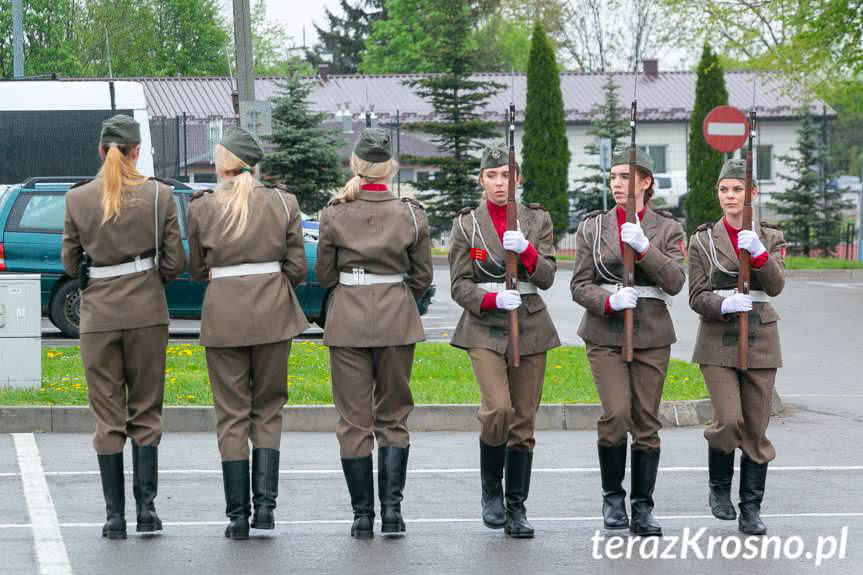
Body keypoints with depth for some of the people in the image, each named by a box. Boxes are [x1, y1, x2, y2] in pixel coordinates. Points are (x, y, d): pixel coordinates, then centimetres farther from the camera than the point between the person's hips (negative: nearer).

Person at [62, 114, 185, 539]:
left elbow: (70, 263, 4)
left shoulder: (78, 198, -3)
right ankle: (146, 507, 2)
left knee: (107, 417, 6)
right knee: (146, 412, 10)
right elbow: (175, 261, -2)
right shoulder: (158, 195, -4)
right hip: (146, 312, 0)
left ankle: (115, 516, 4)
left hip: (98, 313, 0)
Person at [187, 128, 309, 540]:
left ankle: (238, 516, 3)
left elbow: (196, 269, 6)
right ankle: (265, 504, 1)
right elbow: (297, 268, 1)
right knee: (268, 409, 12)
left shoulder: (202, 208, -2)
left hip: (223, 314, -1)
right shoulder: (283, 204, 0)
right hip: (273, 312, 1)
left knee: (231, 414, 5)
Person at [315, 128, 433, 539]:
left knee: (354, 419, 4)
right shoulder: (411, 214, -3)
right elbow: (422, 276, 4)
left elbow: (324, 274, 3)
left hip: (347, 319, -1)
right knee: (393, 416, 10)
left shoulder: (334, 215, -5)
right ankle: (392, 509, 1)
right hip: (397, 320, 1)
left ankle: (362, 516, 3)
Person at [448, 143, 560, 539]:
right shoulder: (466, 223, 3)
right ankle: (491, 491, 1)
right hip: (485, 328, -2)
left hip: (531, 328, 2)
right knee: (498, 409, -21)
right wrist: (492, 300, -17)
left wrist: (525, 250, -19)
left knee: (524, 421, 2)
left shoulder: (538, 220, 7)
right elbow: (460, 285, 1)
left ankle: (516, 510, 10)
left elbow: (547, 277, -1)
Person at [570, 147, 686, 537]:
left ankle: (642, 508, 10)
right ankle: (612, 497, 4)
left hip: (651, 334, 1)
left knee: (646, 423, 1)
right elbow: (580, 285, 4)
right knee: (616, 414, -15)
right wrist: (609, 301, -15)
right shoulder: (593, 227, 6)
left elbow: (675, 282, -6)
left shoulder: (667, 228, 5)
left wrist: (643, 247, -17)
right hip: (605, 333, -1)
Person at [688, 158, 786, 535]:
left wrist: (758, 254, -26)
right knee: (729, 421, -15)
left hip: (760, 341, 1)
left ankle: (751, 511, 10)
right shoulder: (703, 239, 4)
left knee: (757, 429, 1)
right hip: (718, 342, -1)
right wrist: (724, 305, -21)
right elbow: (697, 296, 0)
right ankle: (719, 488, 11)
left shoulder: (770, 238, 6)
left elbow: (776, 285, -8)